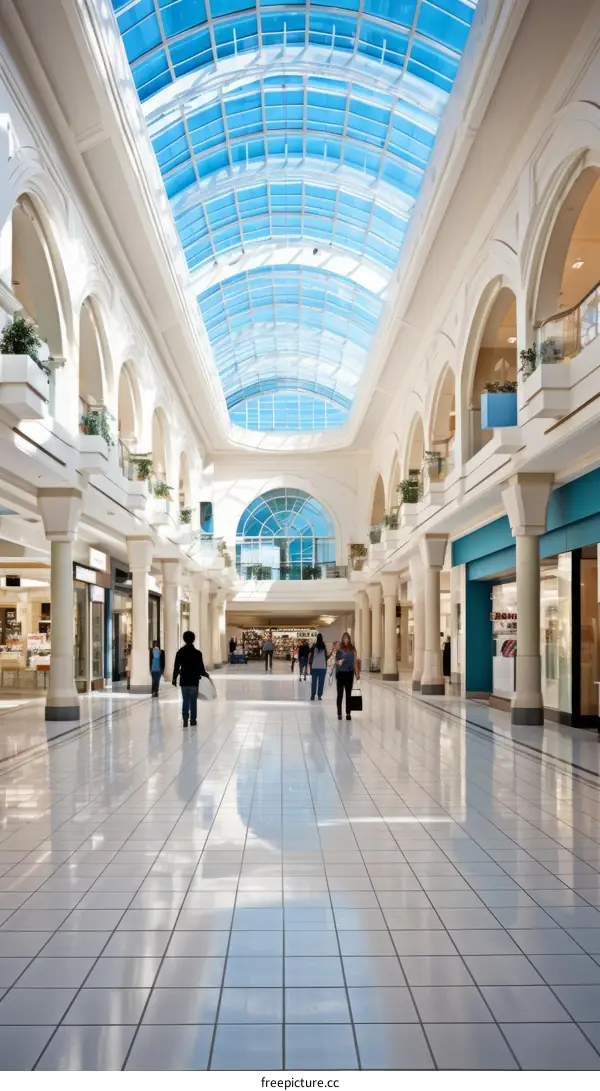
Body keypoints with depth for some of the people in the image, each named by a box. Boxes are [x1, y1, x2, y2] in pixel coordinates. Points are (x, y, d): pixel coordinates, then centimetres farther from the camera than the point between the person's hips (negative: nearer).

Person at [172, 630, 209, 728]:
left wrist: (174, 678, 11)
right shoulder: (197, 653, -8)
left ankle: (185, 719, 1)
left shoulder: (180, 652, -2)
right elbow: (201, 668, -8)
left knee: (185, 701, 9)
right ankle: (193, 719, 11)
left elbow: (176, 667, -1)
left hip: (184, 680, 2)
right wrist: (205, 674, 12)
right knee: (193, 701, 8)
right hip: (194, 680, -2)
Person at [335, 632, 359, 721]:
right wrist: (339, 662, -22)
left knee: (348, 694, 7)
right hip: (340, 673, -2)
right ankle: (339, 713, 10)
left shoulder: (352, 649, 1)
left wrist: (357, 673, 1)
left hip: (349, 673, 2)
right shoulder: (339, 649, -4)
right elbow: (336, 661, 1)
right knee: (340, 694, 3)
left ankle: (348, 713, 12)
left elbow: (355, 662, 4)